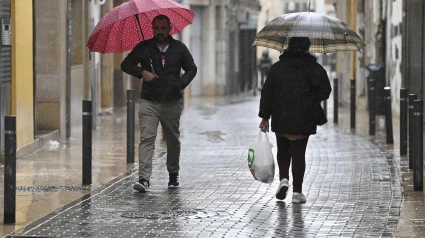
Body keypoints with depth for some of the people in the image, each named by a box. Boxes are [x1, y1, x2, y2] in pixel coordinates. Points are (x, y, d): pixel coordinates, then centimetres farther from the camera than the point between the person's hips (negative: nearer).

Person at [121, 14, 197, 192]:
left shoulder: (179, 48, 7)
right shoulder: (144, 48, 3)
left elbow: (191, 69, 16)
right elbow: (126, 65, 6)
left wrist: (182, 83, -3)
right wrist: (142, 73, -11)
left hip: (172, 103, 2)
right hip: (149, 102, -2)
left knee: (173, 140, 13)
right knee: (146, 138, -15)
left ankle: (173, 175, 32)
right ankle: (144, 179, -21)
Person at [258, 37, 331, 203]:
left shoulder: (277, 67, 3)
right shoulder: (315, 68, -2)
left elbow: (267, 93, 2)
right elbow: (325, 91, -8)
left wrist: (265, 116, 7)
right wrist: (311, 100, 11)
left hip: (281, 119, 1)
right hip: (304, 120, -1)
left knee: (283, 150, 19)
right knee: (299, 153, 4)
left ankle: (283, 179, -3)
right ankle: (297, 191, 2)